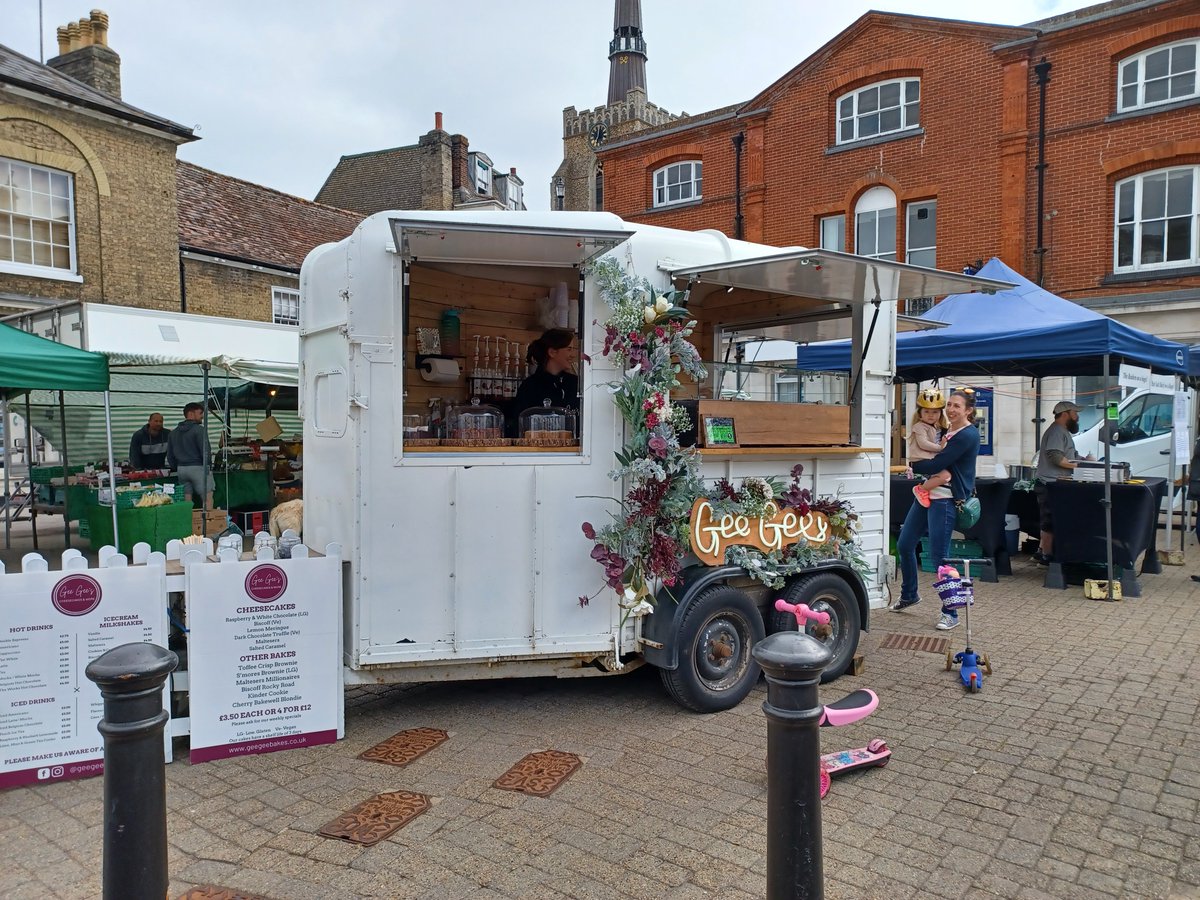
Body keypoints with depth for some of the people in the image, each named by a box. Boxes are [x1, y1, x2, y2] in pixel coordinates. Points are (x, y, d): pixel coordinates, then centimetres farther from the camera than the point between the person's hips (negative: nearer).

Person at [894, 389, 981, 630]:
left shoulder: (967, 435, -14)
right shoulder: (948, 430, 15)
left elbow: (935, 465, -20)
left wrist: (913, 464, -6)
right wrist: (917, 465, 0)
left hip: (944, 500, -9)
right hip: (927, 493, 9)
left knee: (939, 556, -6)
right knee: (904, 545, 13)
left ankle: (950, 613, 7)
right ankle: (909, 595, 33)